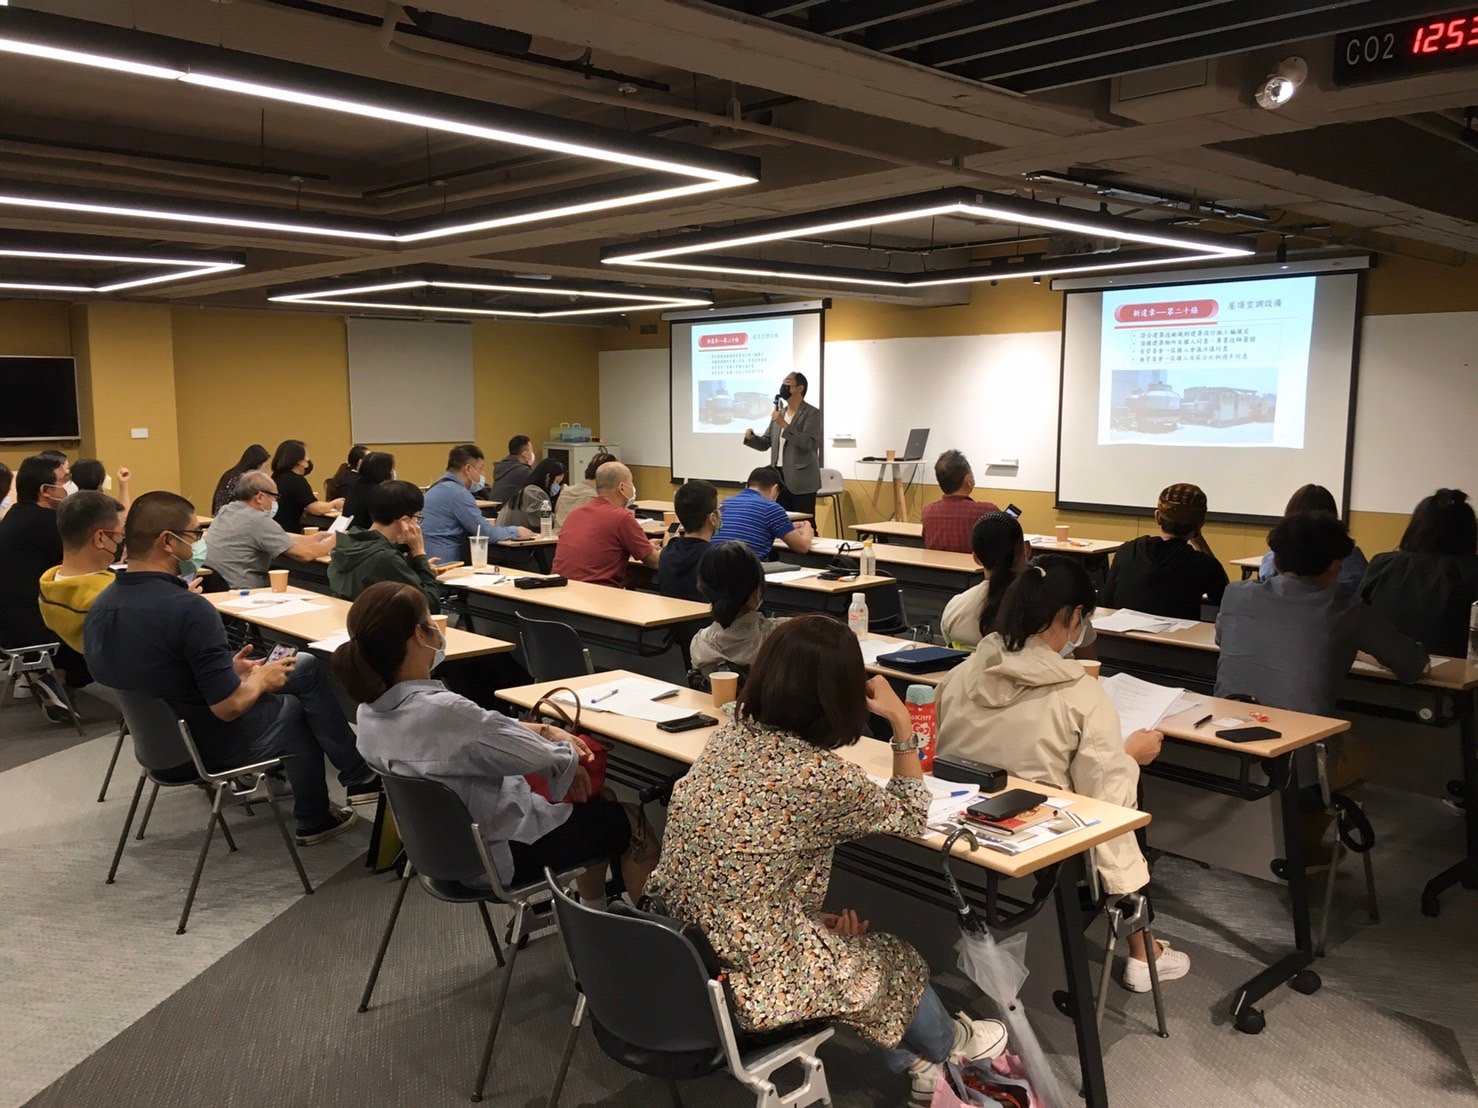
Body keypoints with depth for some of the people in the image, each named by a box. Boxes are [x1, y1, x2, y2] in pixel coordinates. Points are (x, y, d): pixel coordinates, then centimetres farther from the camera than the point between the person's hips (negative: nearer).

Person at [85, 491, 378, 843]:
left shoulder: (99, 607, -4)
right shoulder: (188, 609, -29)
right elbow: (230, 707, -26)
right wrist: (260, 680, -6)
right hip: (211, 746, -8)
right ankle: (359, 776, 27)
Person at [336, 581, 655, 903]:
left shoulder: (370, 709, -8)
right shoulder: (441, 711, -36)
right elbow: (542, 758, -22)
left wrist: (546, 730, 1)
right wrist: (569, 758, -2)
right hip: (499, 855, -8)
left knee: (592, 804, 26)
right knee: (631, 825, 12)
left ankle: (594, 913, 43)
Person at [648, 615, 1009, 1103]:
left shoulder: (728, 735, -3)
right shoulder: (823, 776, -22)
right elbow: (911, 816, -2)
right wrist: (902, 722, -1)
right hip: (745, 984, -6)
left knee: (842, 935, 26)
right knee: (900, 962, 20)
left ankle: (912, 1061, 45)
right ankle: (948, 1045, 50)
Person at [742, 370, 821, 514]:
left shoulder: (812, 413, -5)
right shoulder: (779, 413, 15)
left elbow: (808, 443, -18)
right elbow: (766, 443, 17)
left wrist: (784, 424, -21)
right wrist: (751, 437, -4)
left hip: (801, 479, -6)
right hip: (779, 476, 6)